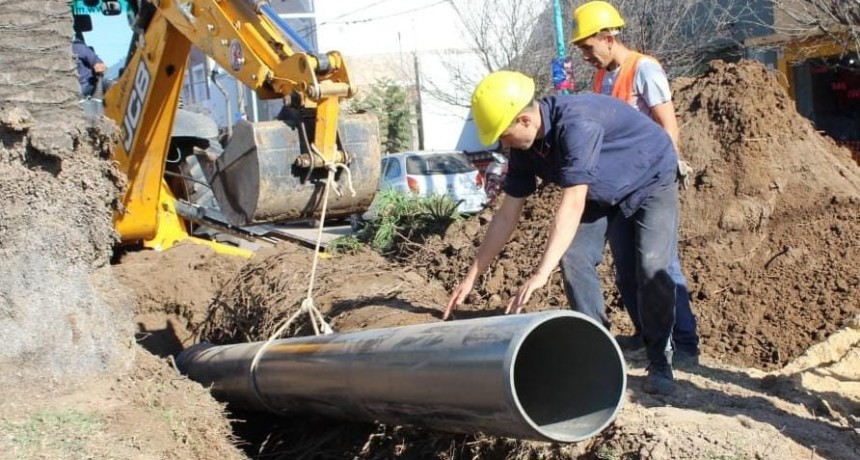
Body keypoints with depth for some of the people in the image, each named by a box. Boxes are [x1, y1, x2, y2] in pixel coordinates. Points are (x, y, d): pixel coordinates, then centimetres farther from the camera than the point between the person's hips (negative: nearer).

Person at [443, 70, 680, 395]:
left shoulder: (576, 123, -39)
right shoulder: (524, 147, -15)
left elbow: (572, 205, -46)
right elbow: (507, 215, -7)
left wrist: (541, 274, -51)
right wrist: (471, 277, -7)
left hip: (652, 180, -7)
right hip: (602, 192, 7)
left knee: (652, 266, -20)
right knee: (574, 257, -9)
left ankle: (660, 361, -4)